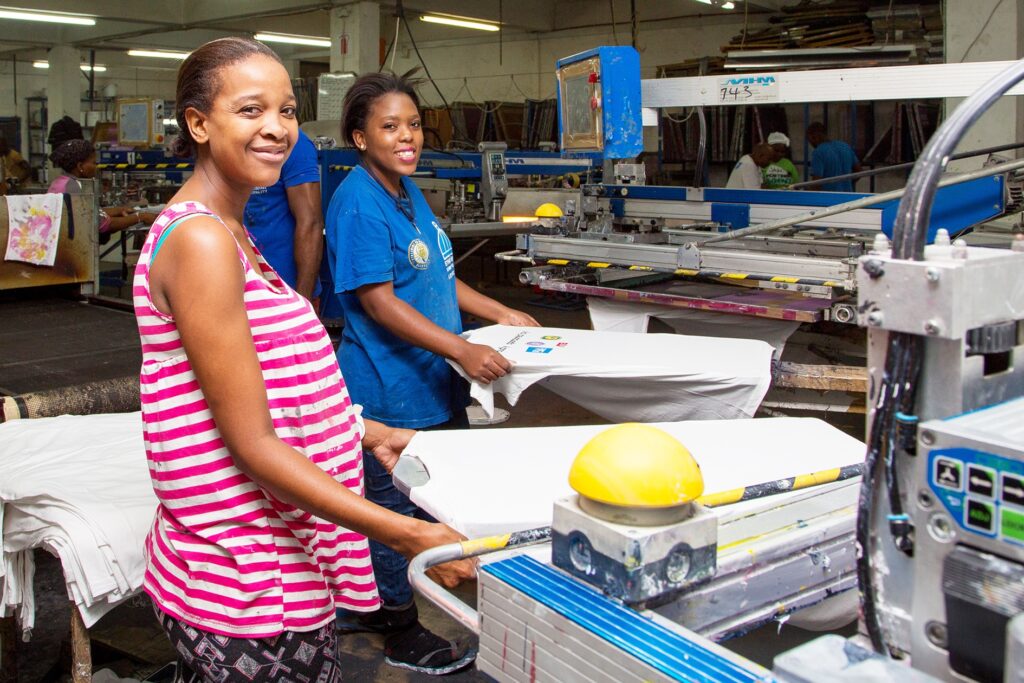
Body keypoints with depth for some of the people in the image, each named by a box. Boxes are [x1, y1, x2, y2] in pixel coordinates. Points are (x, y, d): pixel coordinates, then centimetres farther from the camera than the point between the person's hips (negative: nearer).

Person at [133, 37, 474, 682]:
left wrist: (372, 434, 18)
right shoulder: (200, 240, -19)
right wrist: (409, 536, -24)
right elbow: (252, 445, -22)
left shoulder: (228, 232, 11)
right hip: (246, 589, -9)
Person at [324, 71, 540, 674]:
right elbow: (378, 302, -23)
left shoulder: (409, 192, 10)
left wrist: (502, 314, 14)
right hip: (390, 389, -9)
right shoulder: (359, 204, -18)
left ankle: (369, 607, 37)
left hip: (432, 381, 9)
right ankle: (402, 633, 23)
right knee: (394, 507, 6)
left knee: (433, 500, 19)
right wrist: (463, 350, -28)